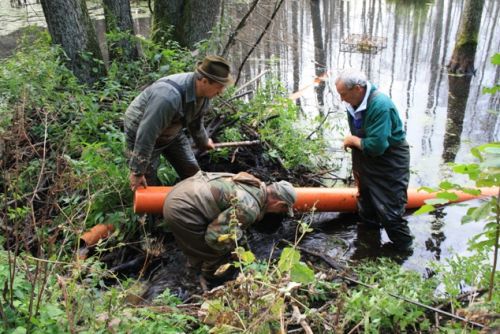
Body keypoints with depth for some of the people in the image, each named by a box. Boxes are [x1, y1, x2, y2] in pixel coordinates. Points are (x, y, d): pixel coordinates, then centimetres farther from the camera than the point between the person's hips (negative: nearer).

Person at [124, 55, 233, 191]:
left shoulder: (203, 92, -14)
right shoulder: (169, 96, -41)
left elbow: (196, 121, 8)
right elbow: (146, 135, -36)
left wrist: (203, 142, 25)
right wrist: (137, 171, -30)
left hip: (171, 133, 7)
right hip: (142, 133, -7)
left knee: (193, 174, 7)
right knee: (149, 184, -5)